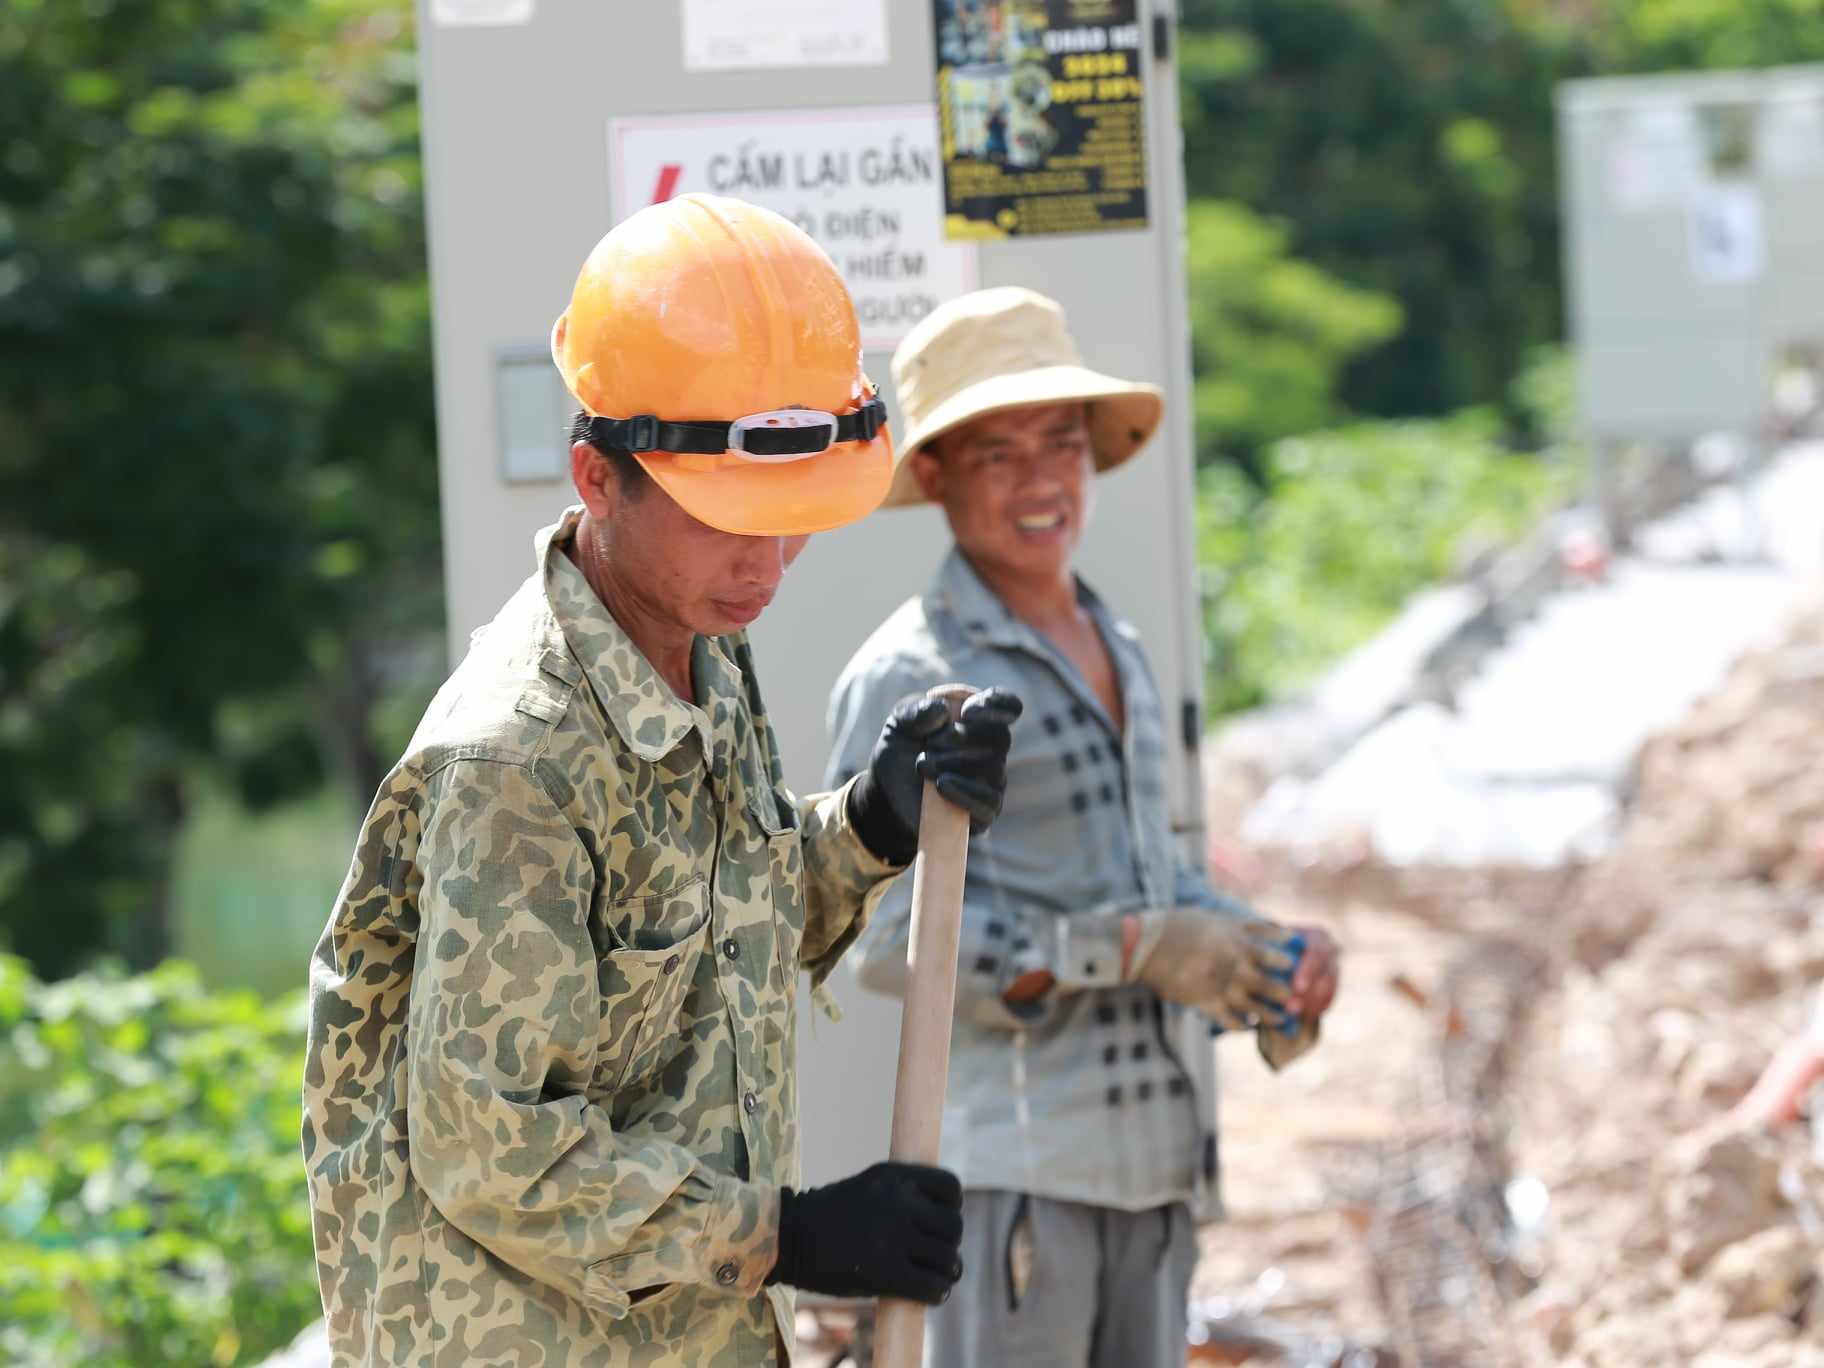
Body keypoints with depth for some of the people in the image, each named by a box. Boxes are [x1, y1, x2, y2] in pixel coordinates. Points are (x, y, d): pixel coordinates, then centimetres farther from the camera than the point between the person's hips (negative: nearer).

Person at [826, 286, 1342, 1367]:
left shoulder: (1120, 654, 17)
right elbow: (890, 934, -16)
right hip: (1015, 1151, -8)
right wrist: (1133, 949, -19)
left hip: (1157, 1150, 8)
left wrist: (1265, 953, 4)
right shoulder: (910, 679, -9)